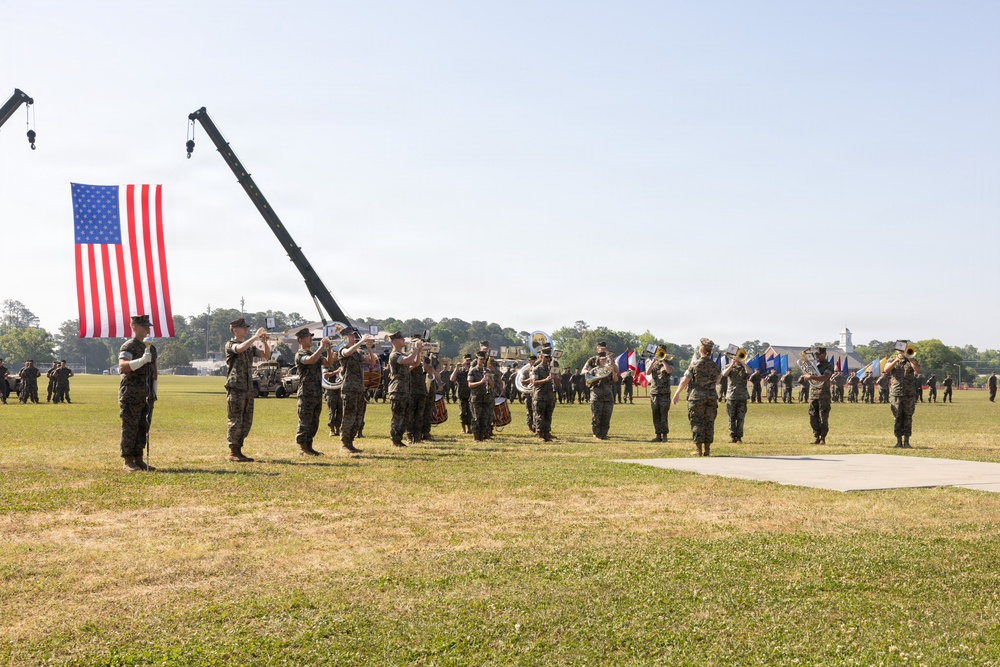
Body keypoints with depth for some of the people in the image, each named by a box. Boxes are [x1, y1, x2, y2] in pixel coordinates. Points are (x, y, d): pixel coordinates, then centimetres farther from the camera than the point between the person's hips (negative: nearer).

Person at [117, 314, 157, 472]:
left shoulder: (151, 347, 16)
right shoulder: (128, 347, -8)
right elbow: (123, 366, -25)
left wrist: (154, 391, 18)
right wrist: (142, 360, -37)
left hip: (147, 394, 7)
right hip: (131, 394, -7)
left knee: (144, 427, 8)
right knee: (130, 428, -4)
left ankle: (138, 459, 15)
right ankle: (128, 462, 1)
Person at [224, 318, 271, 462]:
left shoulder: (250, 347, 17)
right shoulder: (230, 344, -4)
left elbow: (266, 355, 9)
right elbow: (240, 348, -26)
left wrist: (265, 341, -7)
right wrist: (256, 336, -22)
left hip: (248, 389, 7)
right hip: (235, 388, -7)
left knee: (247, 422, 8)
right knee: (235, 421, -6)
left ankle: (238, 451, 16)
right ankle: (233, 453, -1)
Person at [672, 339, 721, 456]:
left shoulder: (694, 364, -8)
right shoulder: (715, 366, 2)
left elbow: (684, 381, -6)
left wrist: (677, 394, 4)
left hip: (697, 396, -3)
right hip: (711, 397, 3)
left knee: (697, 423, 2)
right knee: (709, 422, 8)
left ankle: (699, 450, -1)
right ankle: (707, 450, 10)